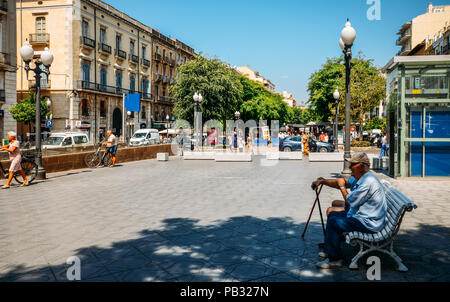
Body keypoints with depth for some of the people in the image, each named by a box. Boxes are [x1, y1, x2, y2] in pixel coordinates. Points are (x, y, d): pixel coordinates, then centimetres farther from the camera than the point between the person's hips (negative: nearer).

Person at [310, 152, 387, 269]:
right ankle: (328, 250, 22)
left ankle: (335, 259, -5)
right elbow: (342, 183, 17)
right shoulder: (359, 178, 8)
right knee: (332, 213, 13)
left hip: (370, 223, -11)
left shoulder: (368, 182, -24)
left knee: (333, 222, -16)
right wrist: (322, 181, 8)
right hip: (361, 214, 11)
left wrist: (342, 187, -4)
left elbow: (349, 201, -19)